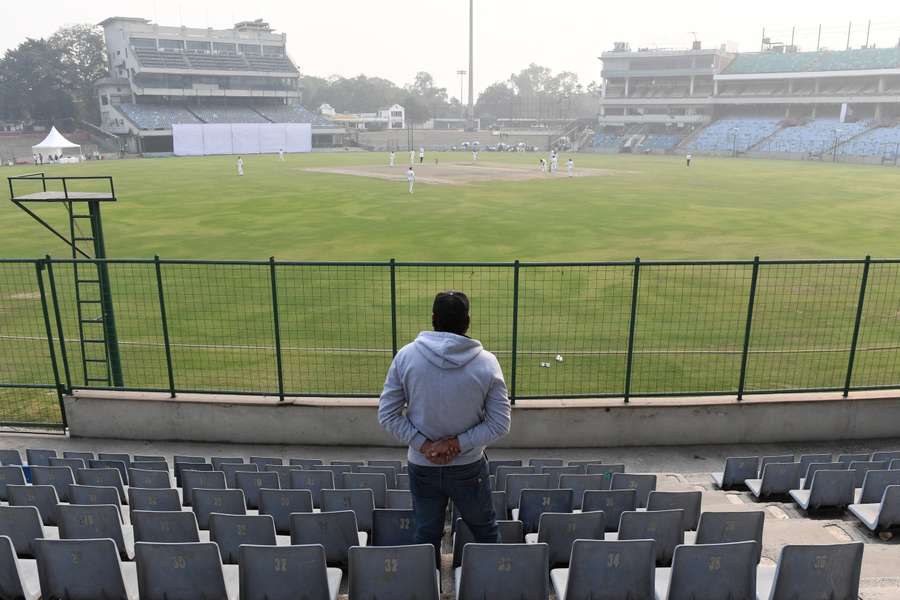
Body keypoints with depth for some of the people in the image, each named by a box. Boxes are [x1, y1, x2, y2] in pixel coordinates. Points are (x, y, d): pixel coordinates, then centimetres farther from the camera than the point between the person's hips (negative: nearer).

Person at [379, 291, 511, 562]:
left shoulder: (406, 356, -12)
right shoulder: (487, 362, -14)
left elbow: (387, 415, -9)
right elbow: (500, 424, -13)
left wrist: (423, 445, -11)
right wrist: (457, 444, -13)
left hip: (422, 468, 1)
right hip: (469, 468, -1)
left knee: (426, 537, 19)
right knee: (485, 531, 22)